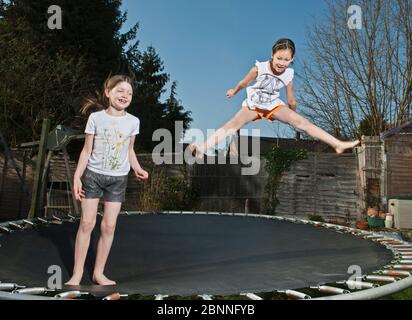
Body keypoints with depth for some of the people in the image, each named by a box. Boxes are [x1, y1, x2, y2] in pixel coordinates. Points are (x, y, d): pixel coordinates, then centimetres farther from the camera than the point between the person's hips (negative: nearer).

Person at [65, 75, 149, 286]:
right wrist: (77, 177, -6)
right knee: (87, 223, 0)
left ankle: (98, 273, 15)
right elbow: (87, 150, -1)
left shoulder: (133, 122, -1)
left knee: (109, 226, 2)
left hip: (118, 179, 2)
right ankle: (77, 273, 11)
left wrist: (137, 169, -5)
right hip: (93, 175, -1)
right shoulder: (96, 118, -6)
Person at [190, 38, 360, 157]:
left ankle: (338, 144, -15)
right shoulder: (259, 68, -22)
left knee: (302, 122, -13)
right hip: (254, 103, -2)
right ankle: (202, 149, -41)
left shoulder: (288, 76, -14)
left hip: (274, 104, 2)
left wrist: (293, 115, 13)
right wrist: (234, 91, 16)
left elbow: (291, 100, 2)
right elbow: (243, 82, -1)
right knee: (233, 124, -27)